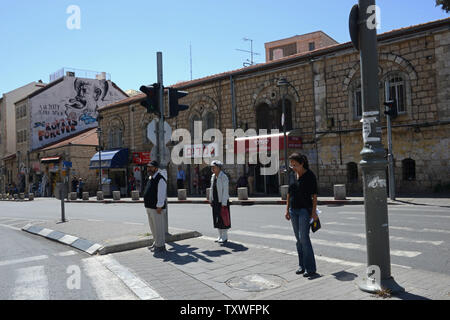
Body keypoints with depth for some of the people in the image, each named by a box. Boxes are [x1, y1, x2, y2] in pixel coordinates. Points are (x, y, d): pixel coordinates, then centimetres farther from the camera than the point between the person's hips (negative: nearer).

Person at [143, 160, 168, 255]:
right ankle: (156, 243, 30)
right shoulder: (151, 178, 14)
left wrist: (159, 207, -23)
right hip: (150, 207, 10)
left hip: (157, 208, -10)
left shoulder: (160, 179, -16)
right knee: (153, 227, 18)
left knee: (159, 227, -4)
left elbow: (161, 194, -21)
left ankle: (160, 246, 3)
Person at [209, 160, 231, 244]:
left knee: (223, 218, -1)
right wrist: (211, 200, 12)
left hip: (222, 201, -7)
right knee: (217, 218, 11)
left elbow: (225, 190, -17)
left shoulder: (223, 177, -14)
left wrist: (224, 203, -20)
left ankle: (225, 237, 9)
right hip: (215, 201, 8)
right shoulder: (213, 176, 9)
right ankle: (220, 236, 21)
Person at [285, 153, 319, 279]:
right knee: (298, 239, 9)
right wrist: (287, 209, 11)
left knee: (304, 237, -12)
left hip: (305, 209, -6)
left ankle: (310, 269, -7)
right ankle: (302, 265, 17)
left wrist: (314, 211, -13)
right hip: (293, 210, 6)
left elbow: (314, 195, -8)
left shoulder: (310, 175, -8)